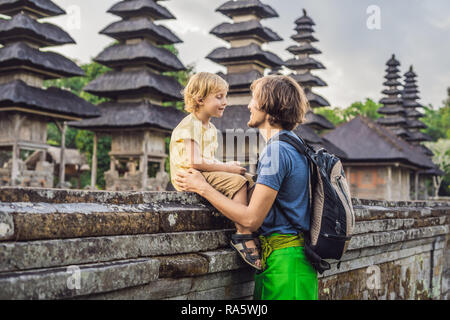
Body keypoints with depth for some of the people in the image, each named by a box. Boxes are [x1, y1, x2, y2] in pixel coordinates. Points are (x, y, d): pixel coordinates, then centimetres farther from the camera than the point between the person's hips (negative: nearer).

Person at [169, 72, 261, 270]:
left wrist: (228, 165, 1)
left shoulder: (210, 128, 17)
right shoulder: (189, 126, -15)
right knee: (237, 182, -25)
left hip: (207, 173, 10)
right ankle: (242, 235, -25)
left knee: (248, 179, 2)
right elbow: (194, 162, -25)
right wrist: (227, 168, -19)